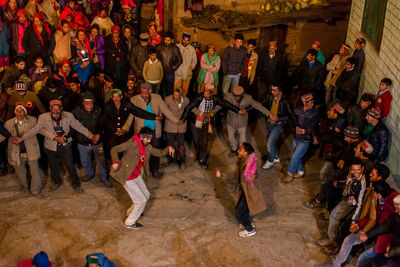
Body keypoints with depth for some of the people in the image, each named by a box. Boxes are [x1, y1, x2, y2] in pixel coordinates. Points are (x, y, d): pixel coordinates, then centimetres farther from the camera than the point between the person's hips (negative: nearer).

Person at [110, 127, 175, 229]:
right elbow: (114, 149, -23)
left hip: (137, 175, 8)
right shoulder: (132, 143, -23)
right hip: (127, 178, -8)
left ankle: (131, 212, 47)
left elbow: (159, 153, 7)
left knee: (146, 195, 22)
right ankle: (129, 223, 18)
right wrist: (116, 162, -41)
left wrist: (168, 148, -12)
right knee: (141, 200, -2)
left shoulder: (147, 146, 0)